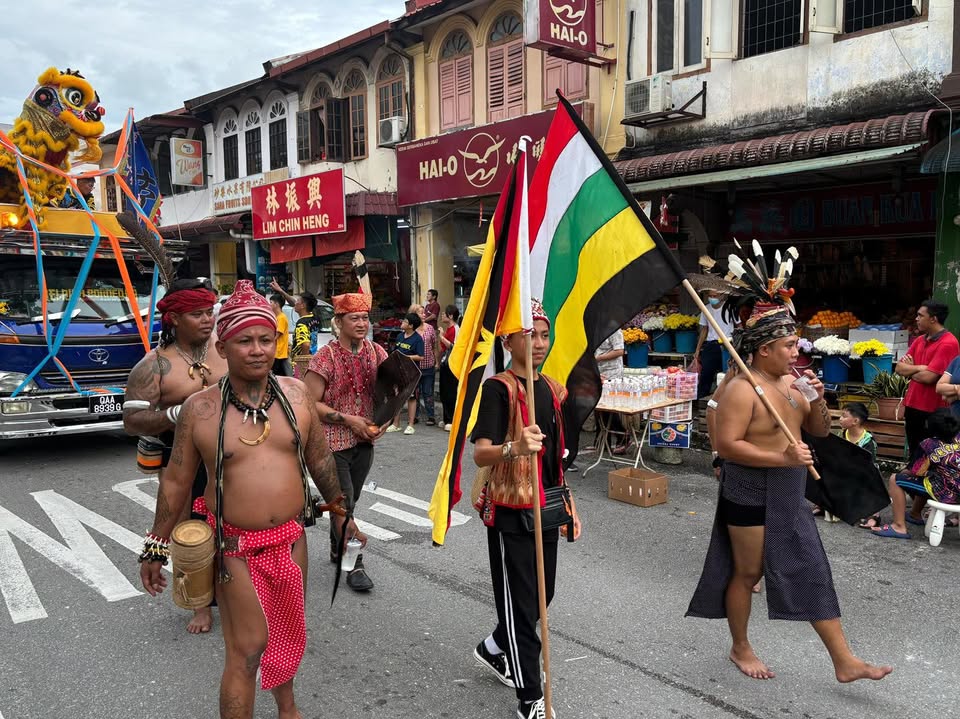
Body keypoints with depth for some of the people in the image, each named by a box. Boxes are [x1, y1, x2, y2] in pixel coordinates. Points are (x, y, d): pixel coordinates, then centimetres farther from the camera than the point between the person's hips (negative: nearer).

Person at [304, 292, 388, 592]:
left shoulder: (376, 352, 2)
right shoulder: (325, 358, -14)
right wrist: (349, 420, -18)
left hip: (364, 442, 5)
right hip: (333, 443, -5)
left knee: (349, 502, 18)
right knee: (345, 504, -3)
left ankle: (337, 549, 38)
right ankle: (354, 565, 9)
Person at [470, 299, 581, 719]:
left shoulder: (552, 388, 8)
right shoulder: (498, 389, -15)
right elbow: (481, 454, -27)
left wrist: (569, 505, 17)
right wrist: (514, 447, -47)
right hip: (509, 512, -7)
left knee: (542, 595, 17)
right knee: (521, 603, 2)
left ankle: (492, 650, 42)